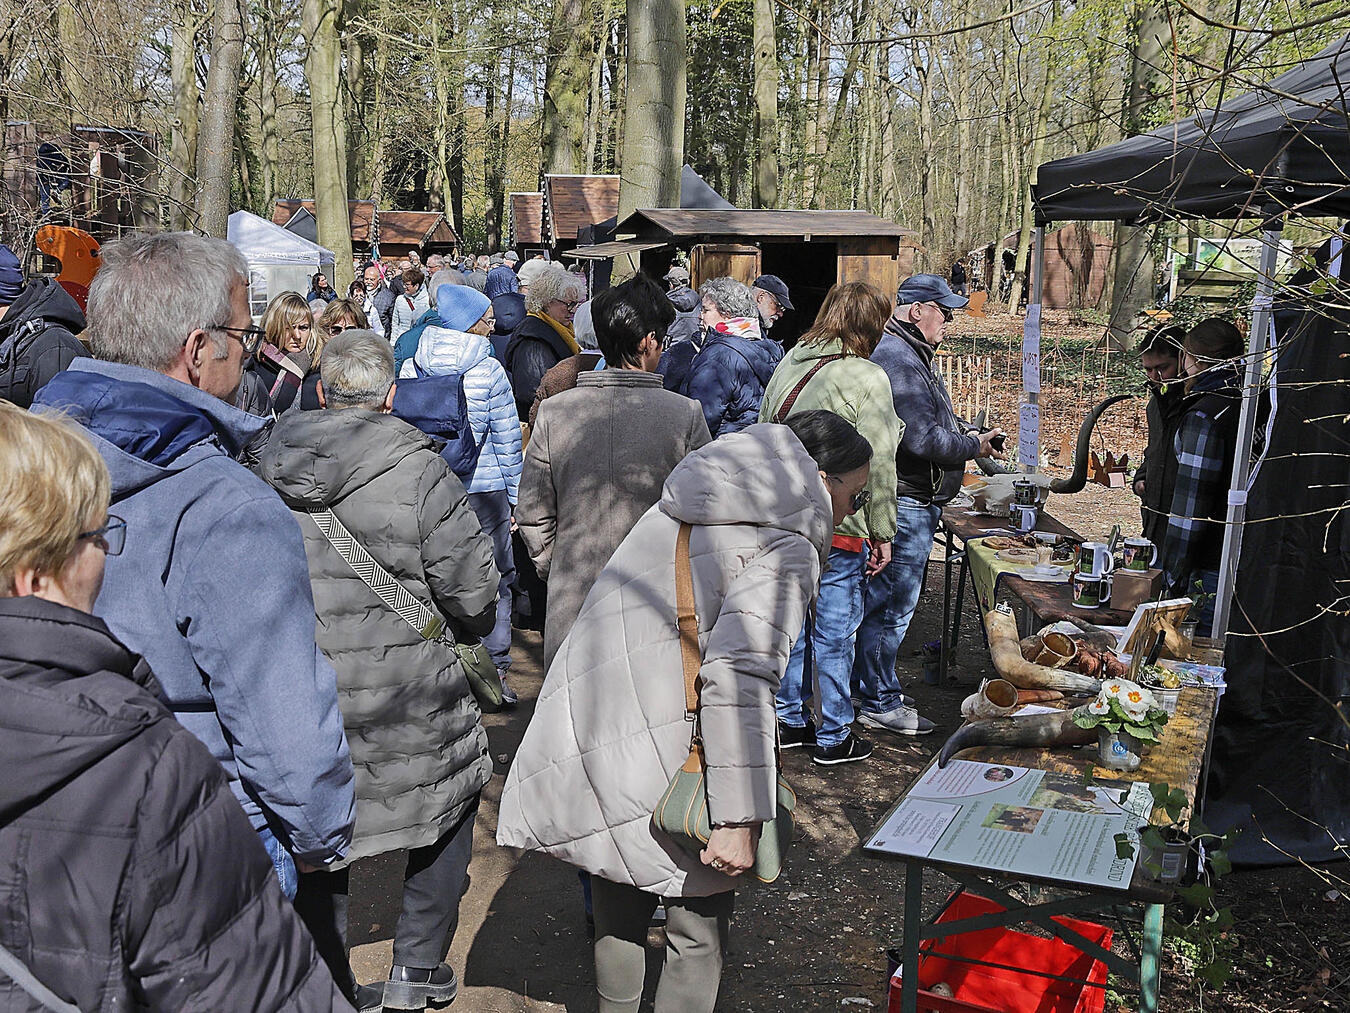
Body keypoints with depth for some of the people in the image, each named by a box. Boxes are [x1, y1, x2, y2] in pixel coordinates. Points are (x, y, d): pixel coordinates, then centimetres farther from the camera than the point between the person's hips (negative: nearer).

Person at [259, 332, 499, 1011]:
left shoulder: (269, 470, 0)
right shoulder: (418, 471, -15)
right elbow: (475, 596, -13)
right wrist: (470, 627, 9)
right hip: (404, 703, -4)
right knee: (453, 804, 21)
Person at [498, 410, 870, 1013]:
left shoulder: (681, 509, 14)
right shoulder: (786, 550, -13)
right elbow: (739, 681, -24)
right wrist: (738, 821, -24)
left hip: (578, 731, 8)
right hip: (654, 767, -8)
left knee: (618, 911, 25)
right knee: (699, 925, 11)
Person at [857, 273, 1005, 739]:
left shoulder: (912, 356, 18)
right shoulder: (897, 359, -19)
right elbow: (924, 439, -24)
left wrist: (966, 435, 10)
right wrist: (974, 446, -10)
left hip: (914, 503, 11)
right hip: (906, 505, -11)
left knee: (886, 601, 18)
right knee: (892, 604, -3)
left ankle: (877, 686, 29)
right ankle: (879, 703, 7)